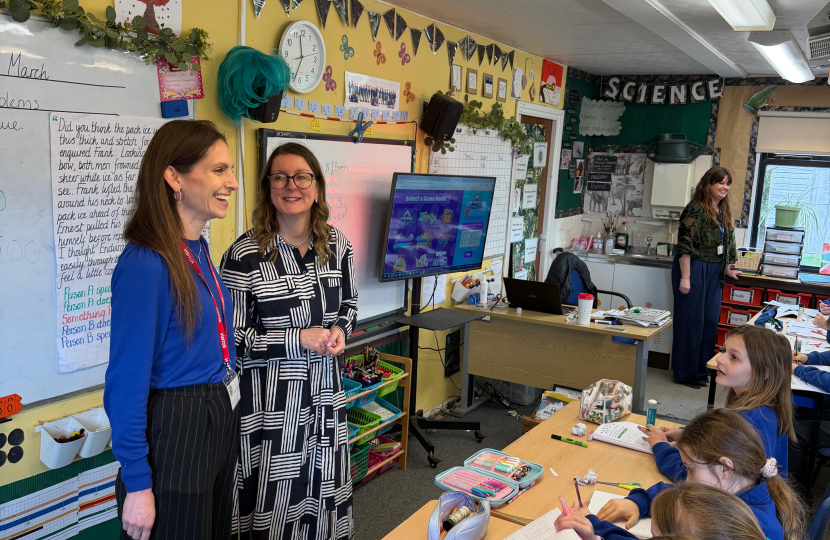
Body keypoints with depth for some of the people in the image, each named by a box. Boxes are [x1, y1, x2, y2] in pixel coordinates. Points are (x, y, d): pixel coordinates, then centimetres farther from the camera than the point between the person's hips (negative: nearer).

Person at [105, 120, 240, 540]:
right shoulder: (144, 264, -22)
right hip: (172, 430, -8)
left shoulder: (199, 248, 4)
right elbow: (127, 381, -20)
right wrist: (136, 483, -17)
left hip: (220, 419, 9)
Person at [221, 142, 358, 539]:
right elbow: (232, 340, -12)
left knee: (324, 487, 18)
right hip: (269, 398, -5)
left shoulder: (337, 246, 1)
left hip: (324, 388, 5)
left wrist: (339, 331, -6)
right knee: (274, 495, 6)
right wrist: (300, 340, -19)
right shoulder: (244, 255, -15)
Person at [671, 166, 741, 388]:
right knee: (690, 320, -1)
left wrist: (728, 269, 15)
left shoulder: (724, 213, 14)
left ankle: (699, 370, 21)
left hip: (714, 273, 8)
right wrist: (685, 277, -19)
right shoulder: (696, 209, -11)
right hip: (694, 270, -8)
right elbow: (685, 245, -16)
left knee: (710, 321, 10)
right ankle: (684, 373, 9)